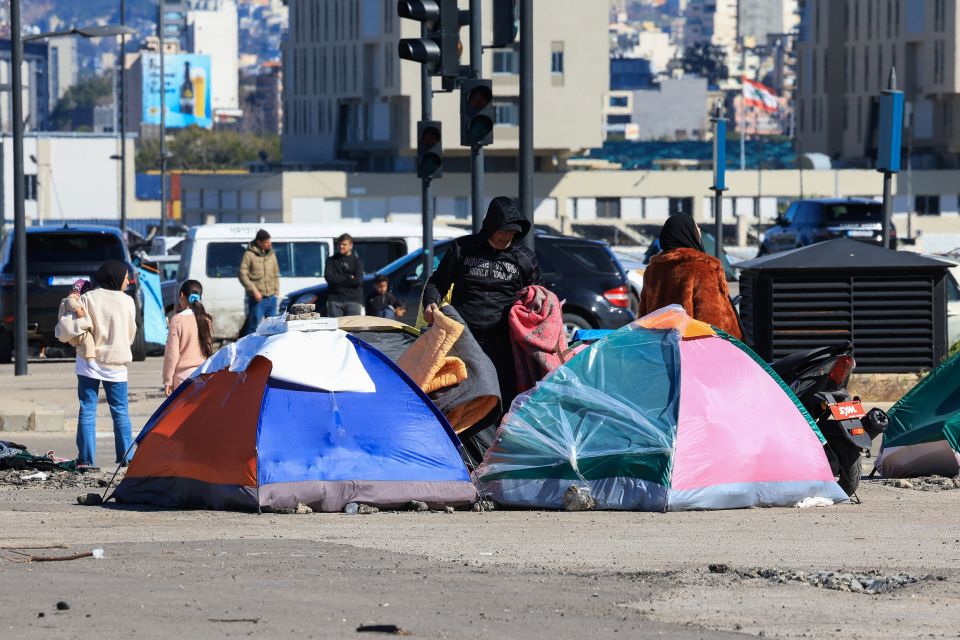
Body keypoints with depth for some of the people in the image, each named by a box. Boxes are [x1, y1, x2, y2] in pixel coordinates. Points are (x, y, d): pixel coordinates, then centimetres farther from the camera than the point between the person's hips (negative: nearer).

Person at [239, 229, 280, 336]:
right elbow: (243, 275, -9)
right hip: (257, 299, -6)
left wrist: (276, 290, 10)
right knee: (253, 327, -6)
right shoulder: (249, 255, -7)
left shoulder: (271, 254, 12)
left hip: (271, 298, 6)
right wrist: (254, 291, -16)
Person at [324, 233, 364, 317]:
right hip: (335, 299, 1)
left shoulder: (356, 261, 8)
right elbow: (328, 277, -4)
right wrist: (349, 278, -5)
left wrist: (338, 279, -6)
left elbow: (358, 280, -6)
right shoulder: (331, 260, 12)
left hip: (353, 300, -1)